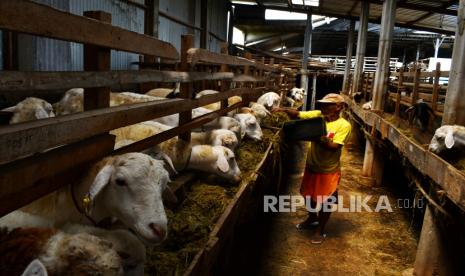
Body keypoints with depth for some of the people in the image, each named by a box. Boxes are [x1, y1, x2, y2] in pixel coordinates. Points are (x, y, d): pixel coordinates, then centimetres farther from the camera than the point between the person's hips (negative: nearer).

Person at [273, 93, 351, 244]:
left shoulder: (343, 125, -16)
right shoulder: (317, 115, -3)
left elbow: (334, 146, -23)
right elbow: (297, 114, -6)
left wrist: (321, 139, -37)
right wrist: (285, 110, -24)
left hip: (328, 170, -5)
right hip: (311, 165, 5)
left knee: (325, 201, 8)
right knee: (309, 195, 21)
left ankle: (320, 230, 27)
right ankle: (312, 218, 48)